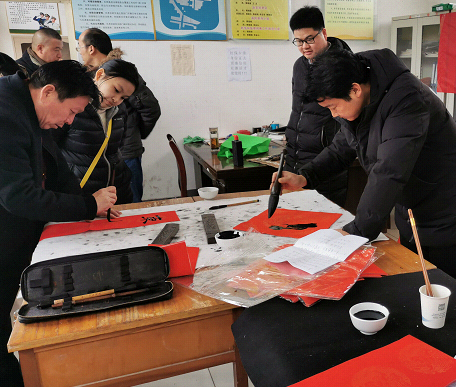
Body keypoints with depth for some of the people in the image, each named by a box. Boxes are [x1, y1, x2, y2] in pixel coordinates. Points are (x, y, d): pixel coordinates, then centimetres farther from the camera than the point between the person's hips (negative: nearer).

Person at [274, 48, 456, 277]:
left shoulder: (406, 99, -30)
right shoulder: (360, 103, -3)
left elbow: (389, 172, -35)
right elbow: (343, 146, 9)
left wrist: (357, 231, -32)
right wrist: (304, 177, -6)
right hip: (411, 216, 8)